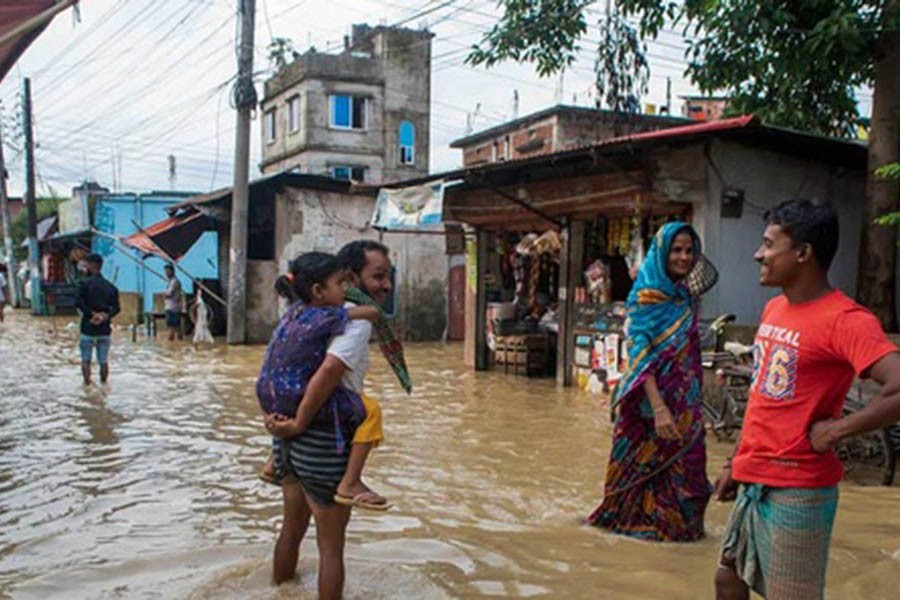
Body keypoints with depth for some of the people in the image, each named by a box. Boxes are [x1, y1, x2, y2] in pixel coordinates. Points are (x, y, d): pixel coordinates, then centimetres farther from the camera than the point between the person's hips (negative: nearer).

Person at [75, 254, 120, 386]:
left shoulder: (85, 283, -8)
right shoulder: (110, 286, 7)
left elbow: (79, 303, -19)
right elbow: (116, 308, 0)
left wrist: (91, 314, -11)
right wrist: (106, 315, -11)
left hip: (88, 329, -4)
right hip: (105, 329, 4)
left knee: (86, 360, 7)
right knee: (103, 361, 10)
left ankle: (87, 386, 5)